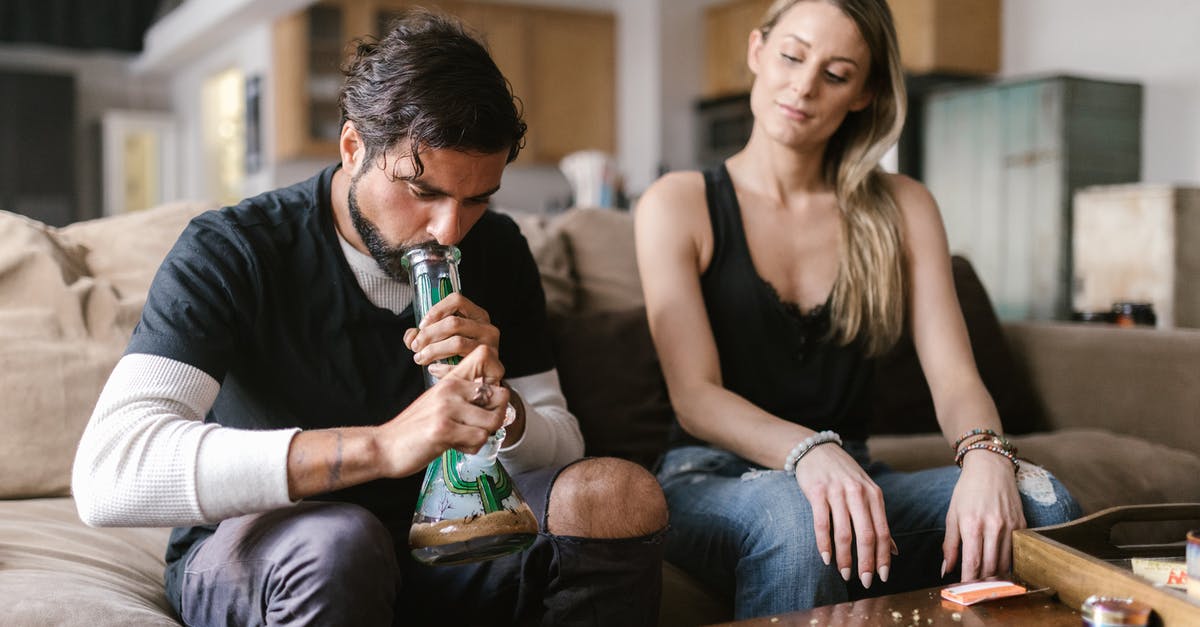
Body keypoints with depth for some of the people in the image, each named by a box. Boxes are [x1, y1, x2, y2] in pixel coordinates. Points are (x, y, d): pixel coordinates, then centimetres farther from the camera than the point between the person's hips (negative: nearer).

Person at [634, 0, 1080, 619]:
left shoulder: (901, 208, 9)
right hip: (710, 484, -3)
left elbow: (954, 376, -1)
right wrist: (810, 452, -32)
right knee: (796, 513, -38)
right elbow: (695, 396, -12)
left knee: (1038, 500, -23)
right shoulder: (678, 204, -1)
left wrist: (986, 456, -25)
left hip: (853, 475, 3)